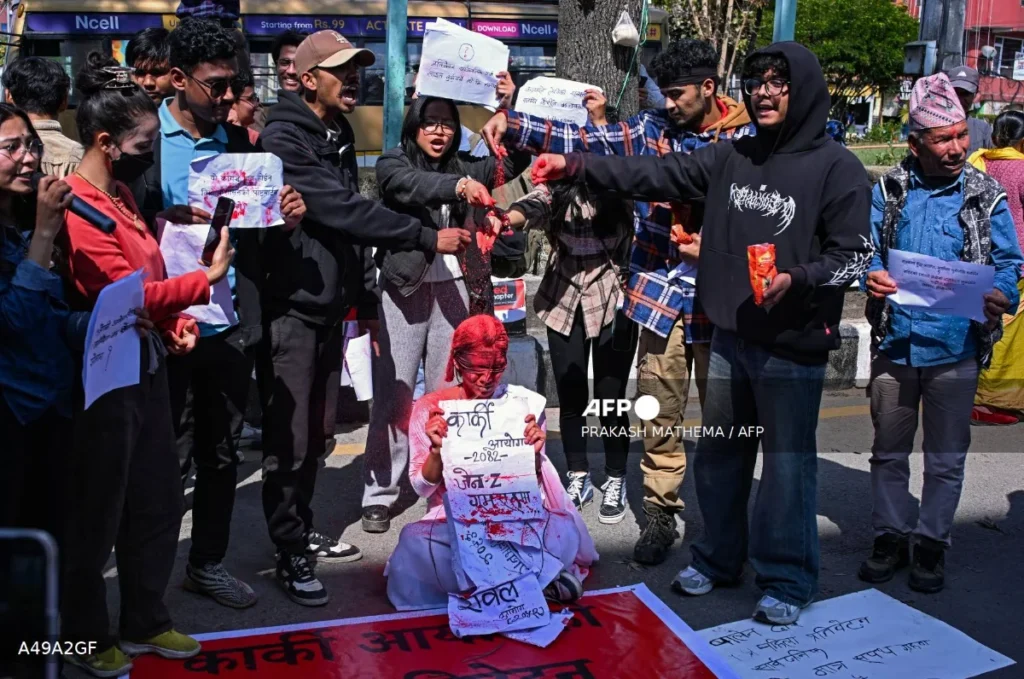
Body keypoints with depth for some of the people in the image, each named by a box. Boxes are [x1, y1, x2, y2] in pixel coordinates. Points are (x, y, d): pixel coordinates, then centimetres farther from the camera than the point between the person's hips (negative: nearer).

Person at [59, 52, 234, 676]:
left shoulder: (121, 195, 11)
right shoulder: (77, 210, -18)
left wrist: (176, 320, 1)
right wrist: (208, 279, -20)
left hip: (148, 364, 9)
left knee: (157, 502, 17)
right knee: (97, 513, 7)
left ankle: (146, 622, 33)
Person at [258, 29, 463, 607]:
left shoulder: (340, 136, 15)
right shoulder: (283, 138, -14)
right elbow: (342, 210, -23)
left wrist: (363, 293, 16)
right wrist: (427, 238, -23)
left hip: (331, 304, 8)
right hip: (291, 306, -8)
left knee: (318, 433, 15)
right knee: (288, 438, -2)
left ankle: (303, 529, 30)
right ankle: (291, 553, 9)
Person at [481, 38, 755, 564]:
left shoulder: (747, 139, -2)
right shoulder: (652, 129, 4)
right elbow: (582, 142, -4)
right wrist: (511, 124, -14)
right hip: (661, 291, 2)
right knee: (660, 414, 6)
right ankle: (661, 514, 20)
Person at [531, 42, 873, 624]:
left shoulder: (837, 168, -7)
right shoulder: (731, 158, 8)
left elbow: (854, 255, -9)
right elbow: (654, 176, 3)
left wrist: (796, 279, -26)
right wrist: (575, 166, -4)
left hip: (793, 347, -5)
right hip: (730, 336, 6)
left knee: (787, 464, 3)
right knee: (719, 453, 17)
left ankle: (788, 580, 22)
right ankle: (718, 558, 35)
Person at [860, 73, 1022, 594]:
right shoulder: (889, 190, 3)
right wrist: (870, 275, -18)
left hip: (955, 350, -1)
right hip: (895, 344, 1)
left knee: (946, 458, 10)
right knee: (889, 452, 13)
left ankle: (931, 543, 25)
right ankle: (890, 537, 28)